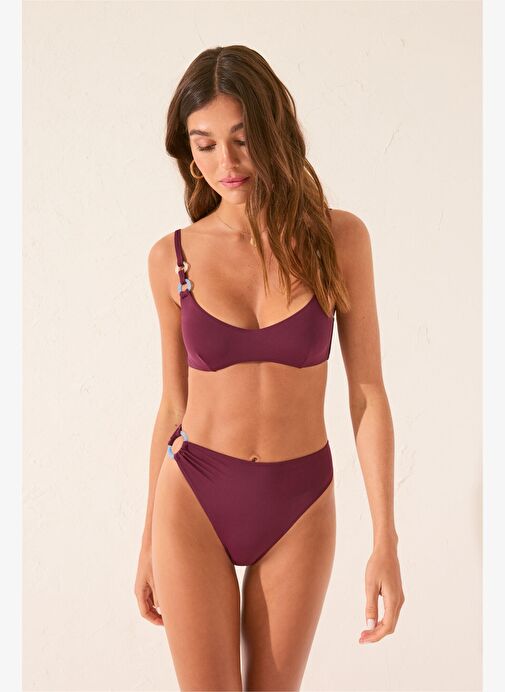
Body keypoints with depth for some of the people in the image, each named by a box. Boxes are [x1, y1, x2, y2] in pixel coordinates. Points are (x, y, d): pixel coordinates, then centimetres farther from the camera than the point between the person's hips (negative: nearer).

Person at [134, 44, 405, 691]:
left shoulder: (338, 237, -6)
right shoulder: (172, 257, -3)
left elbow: (368, 390, -5)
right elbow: (173, 403, 5)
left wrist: (385, 540, -8)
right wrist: (148, 542, 10)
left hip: (298, 504, 0)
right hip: (195, 499, 0)